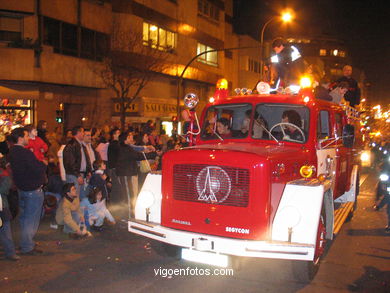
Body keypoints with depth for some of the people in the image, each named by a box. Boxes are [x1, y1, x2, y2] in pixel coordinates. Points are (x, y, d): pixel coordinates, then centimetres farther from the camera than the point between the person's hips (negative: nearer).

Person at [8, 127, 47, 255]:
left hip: (21, 188, 9)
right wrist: (44, 164, -6)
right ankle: (27, 247, 8)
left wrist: (40, 164, 6)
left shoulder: (12, 152, 6)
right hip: (33, 190, -9)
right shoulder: (25, 153, -24)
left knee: (24, 217, 20)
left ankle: (25, 243, 32)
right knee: (31, 218, 1)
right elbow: (38, 170, -25)